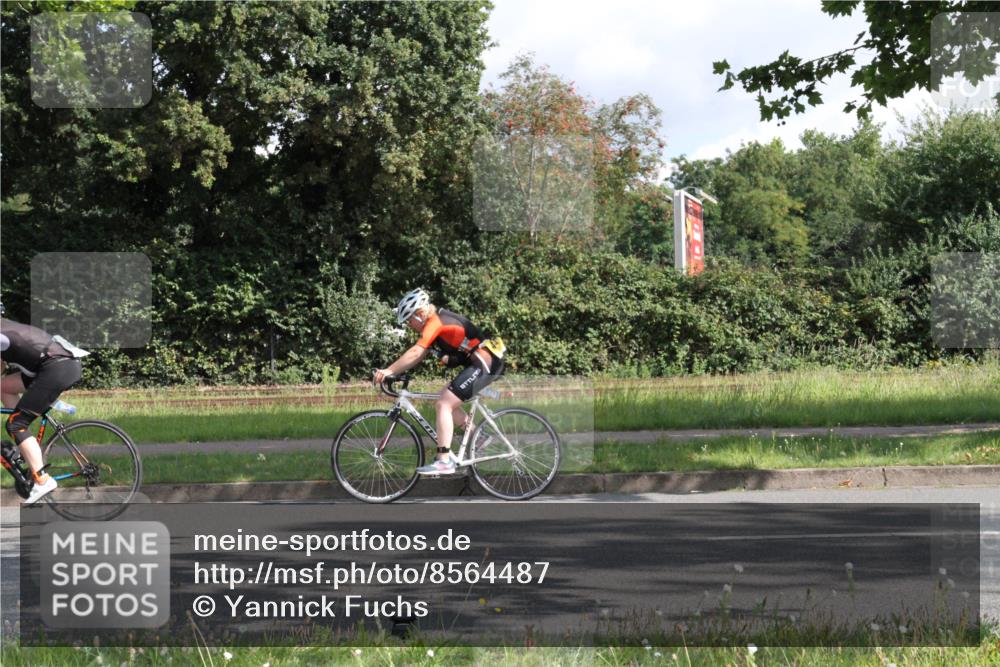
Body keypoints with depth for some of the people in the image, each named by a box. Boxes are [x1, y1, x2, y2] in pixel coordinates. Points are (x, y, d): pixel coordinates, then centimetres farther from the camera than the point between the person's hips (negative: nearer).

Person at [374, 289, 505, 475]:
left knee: (444, 403, -13)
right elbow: (419, 356, 13)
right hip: (485, 362, 10)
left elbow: (415, 353, -24)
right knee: (446, 399, 18)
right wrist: (393, 372, 4)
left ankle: (444, 461, -18)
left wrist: (389, 371, -23)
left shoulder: (436, 322, -14)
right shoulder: (437, 322, 16)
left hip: (484, 363, -10)